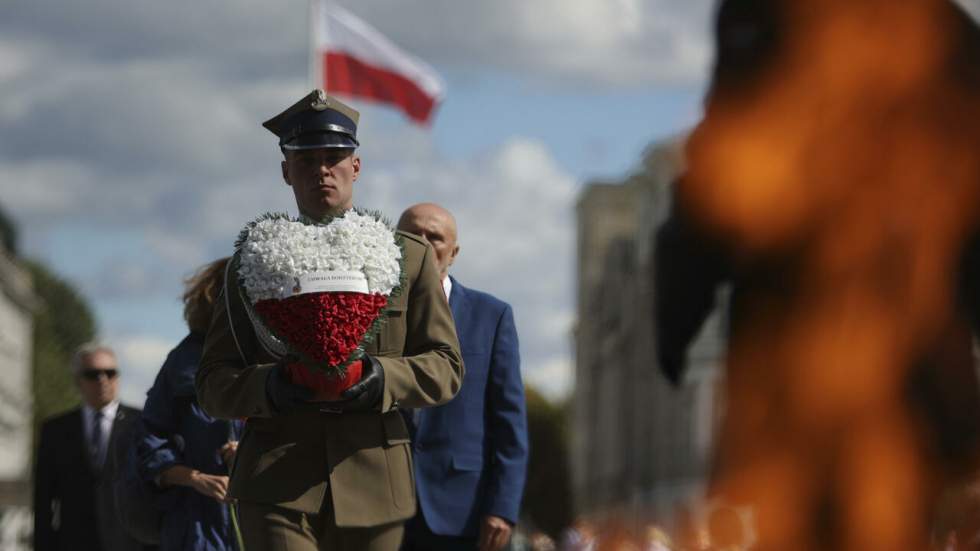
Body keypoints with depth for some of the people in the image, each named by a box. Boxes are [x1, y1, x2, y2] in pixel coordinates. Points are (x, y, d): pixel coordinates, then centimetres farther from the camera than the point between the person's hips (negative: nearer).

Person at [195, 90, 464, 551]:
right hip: (277, 486, -2)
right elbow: (213, 385, 7)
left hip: (373, 487, 2)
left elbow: (445, 368, 8)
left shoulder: (410, 258, 12)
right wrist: (269, 387, -16)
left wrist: (383, 379, -14)